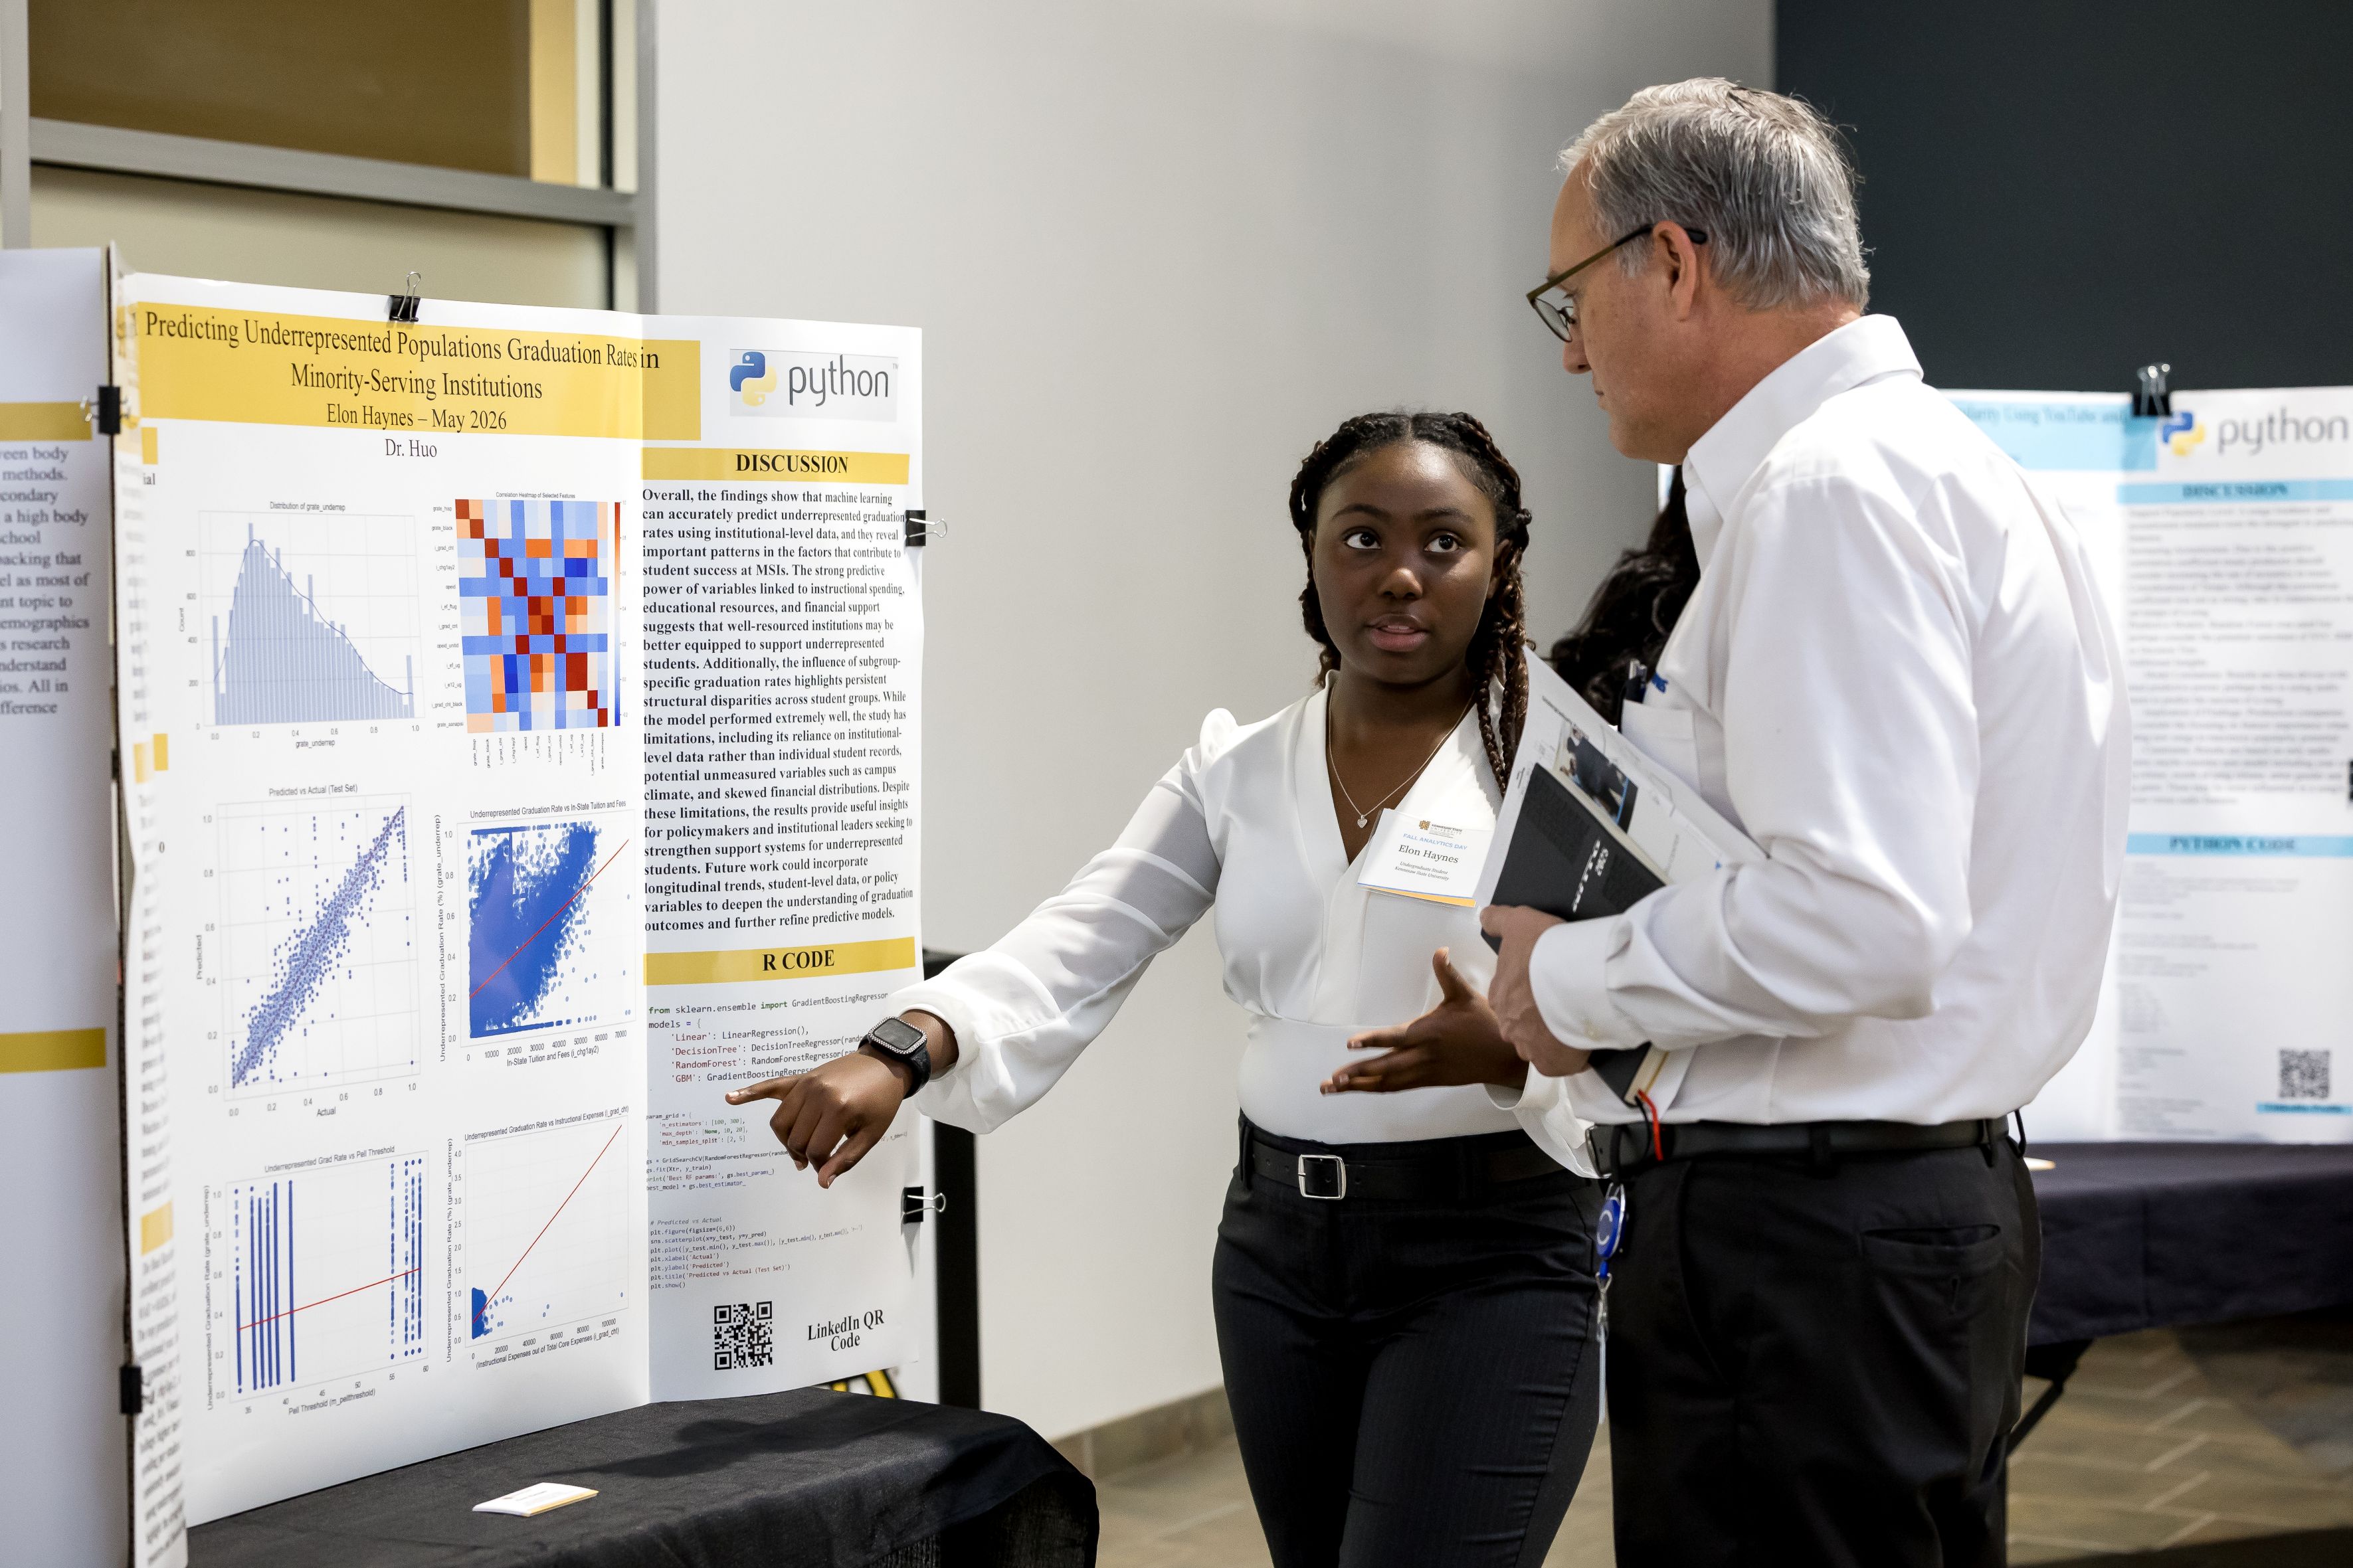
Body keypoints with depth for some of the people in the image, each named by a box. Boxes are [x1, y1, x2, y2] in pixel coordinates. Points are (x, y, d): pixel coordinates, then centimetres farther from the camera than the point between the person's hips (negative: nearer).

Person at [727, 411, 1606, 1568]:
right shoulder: (1237, 769, 7)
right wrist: (902, 1053, -21)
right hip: (1279, 1242, 5)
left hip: (1489, 1255, -4)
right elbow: (1080, 944, -5)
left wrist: (1506, 1053, -30)